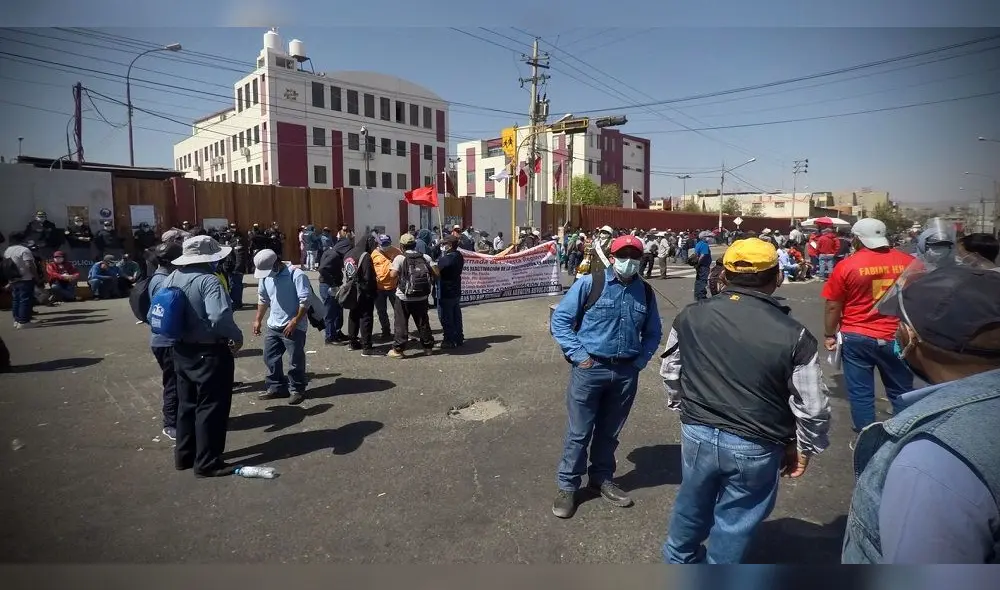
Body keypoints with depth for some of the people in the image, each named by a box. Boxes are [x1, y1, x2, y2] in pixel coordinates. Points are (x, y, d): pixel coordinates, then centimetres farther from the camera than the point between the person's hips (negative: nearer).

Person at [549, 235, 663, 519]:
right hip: (590, 369, -4)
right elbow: (560, 319, -7)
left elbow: (653, 332, 16)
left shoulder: (645, 291, 5)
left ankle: (602, 480, 38)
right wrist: (578, 355, -12)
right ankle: (567, 486, 22)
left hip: (626, 373, 4)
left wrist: (640, 361, 3)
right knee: (579, 432, 6)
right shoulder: (589, 284, -9)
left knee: (610, 432, 19)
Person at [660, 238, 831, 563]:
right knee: (734, 521, 18)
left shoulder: (690, 317, -8)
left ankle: (678, 558, 52)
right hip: (755, 448, -3)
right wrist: (802, 448, 7)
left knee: (692, 503, 27)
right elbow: (813, 408, -11)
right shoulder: (794, 335, -16)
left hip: (698, 434, 4)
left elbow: (670, 372, 5)